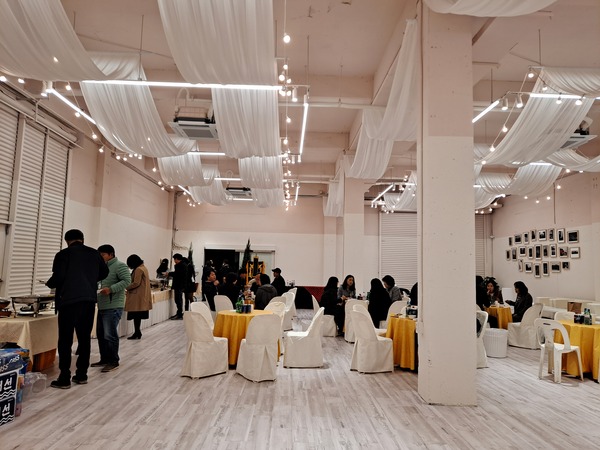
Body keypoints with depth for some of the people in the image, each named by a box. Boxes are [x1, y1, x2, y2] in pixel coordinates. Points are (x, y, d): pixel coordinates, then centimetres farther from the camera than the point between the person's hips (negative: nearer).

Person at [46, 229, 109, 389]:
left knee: (65, 340, 2)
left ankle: (64, 378, 4)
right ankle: (81, 375, 17)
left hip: (69, 300, -4)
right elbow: (104, 272, 15)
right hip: (89, 300, 4)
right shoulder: (94, 253, 9)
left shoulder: (63, 254, -5)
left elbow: (58, 277, -11)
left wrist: (49, 283, 10)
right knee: (85, 338, 11)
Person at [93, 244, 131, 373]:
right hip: (102, 306, 9)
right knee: (101, 334, 13)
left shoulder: (120, 266, -8)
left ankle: (114, 362, 3)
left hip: (113, 307, -9)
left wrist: (111, 289, -25)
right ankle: (104, 359, 24)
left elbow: (127, 280, -18)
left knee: (110, 335, -7)